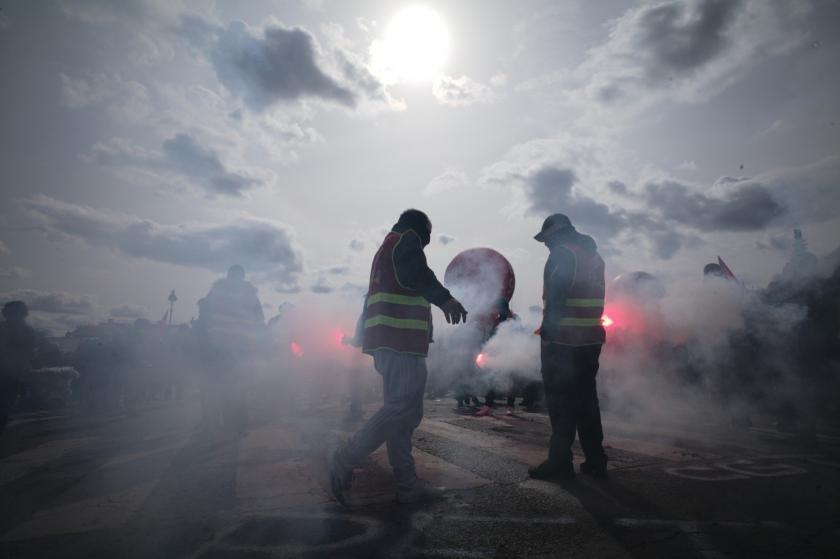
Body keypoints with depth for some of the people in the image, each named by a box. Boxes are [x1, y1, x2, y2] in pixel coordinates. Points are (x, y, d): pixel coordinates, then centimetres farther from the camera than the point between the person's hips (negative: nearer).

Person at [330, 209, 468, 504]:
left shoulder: (386, 248, 29)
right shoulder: (407, 240, 1)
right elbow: (414, 272, -21)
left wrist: (363, 337, 29)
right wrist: (443, 297, -32)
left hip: (387, 342, 10)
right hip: (401, 341, -10)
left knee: (402, 414, 9)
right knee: (401, 408, -11)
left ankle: (408, 485, 11)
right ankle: (344, 460, -7)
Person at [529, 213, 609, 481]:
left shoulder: (562, 253, -8)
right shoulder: (594, 255, 19)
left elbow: (556, 295, -19)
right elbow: (592, 298, 19)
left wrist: (548, 329, -18)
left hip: (563, 341, -8)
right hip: (591, 339, 8)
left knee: (560, 401, -2)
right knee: (586, 400, 14)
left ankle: (560, 463, 3)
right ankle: (595, 461, 20)